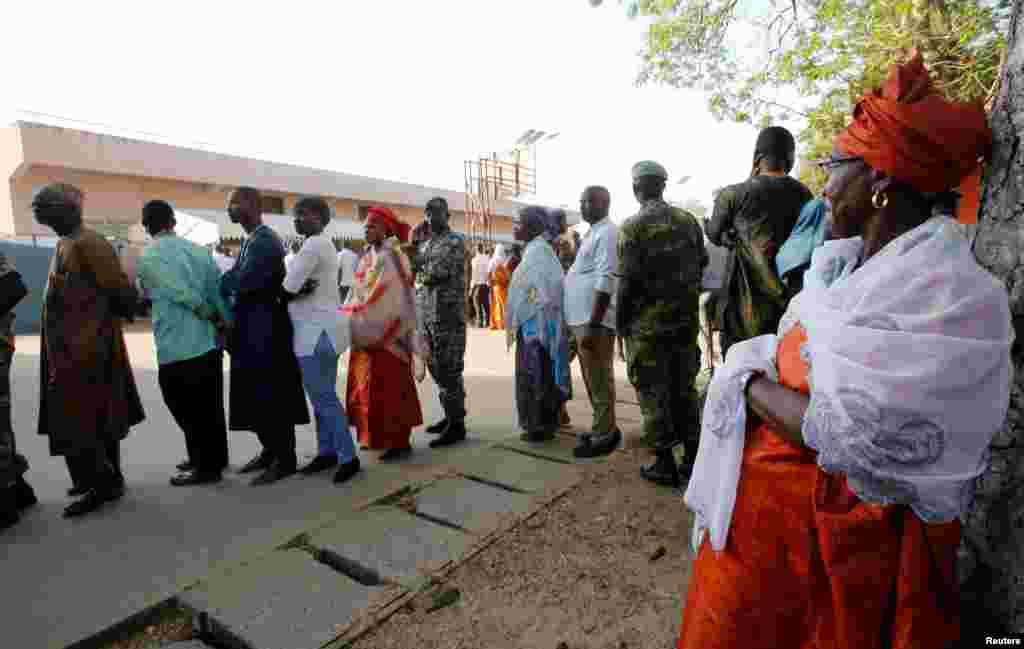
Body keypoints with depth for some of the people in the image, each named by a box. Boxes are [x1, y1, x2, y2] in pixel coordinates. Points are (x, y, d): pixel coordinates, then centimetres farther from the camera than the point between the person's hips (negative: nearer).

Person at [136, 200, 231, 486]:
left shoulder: (147, 258, -8)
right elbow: (219, 290, 3)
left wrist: (212, 317, -5)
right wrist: (223, 323, 8)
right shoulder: (199, 250, 7)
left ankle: (206, 467, 17)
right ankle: (216, 458, 31)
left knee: (188, 410, 8)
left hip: (177, 349, -6)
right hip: (210, 343, 6)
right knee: (210, 406, 17)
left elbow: (185, 295, -18)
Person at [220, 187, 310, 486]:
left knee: (273, 395, -2)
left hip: (265, 329, -10)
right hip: (250, 329, 10)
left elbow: (243, 281, -23)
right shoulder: (250, 240, 17)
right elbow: (239, 281, 12)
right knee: (254, 395, 15)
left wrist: (217, 282, -3)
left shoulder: (265, 239, -14)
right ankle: (269, 450, 28)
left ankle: (285, 459, 9)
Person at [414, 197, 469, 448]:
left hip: (447, 314, -8)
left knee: (449, 370, -5)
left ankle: (457, 424, 4)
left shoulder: (455, 241, -4)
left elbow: (440, 272, -15)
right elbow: (412, 270, 15)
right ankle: (450, 415, 26)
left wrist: (420, 272, -2)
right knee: (436, 368, 13)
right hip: (425, 314, 8)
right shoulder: (424, 244, 20)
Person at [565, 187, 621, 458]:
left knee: (599, 380, -1)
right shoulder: (594, 232, 19)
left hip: (593, 320, -10)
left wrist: (593, 324, -25)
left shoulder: (607, 232, -12)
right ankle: (603, 429, 28)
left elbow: (605, 282, -21)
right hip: (582, 319, 10)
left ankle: (604, 436, 9)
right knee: (592, 379, 16)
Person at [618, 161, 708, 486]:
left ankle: (665, 463, 11)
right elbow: (701, 265, 9)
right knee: (685, 388, 15)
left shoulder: (633, 226, -11)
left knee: (653, 392, 5)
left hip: (648, 322, -5)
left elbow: (628, 280, -14)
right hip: (686, 319, 5)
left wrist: (620, 321, -4)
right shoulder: (688, 219, 6)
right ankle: (692, 456, 23)